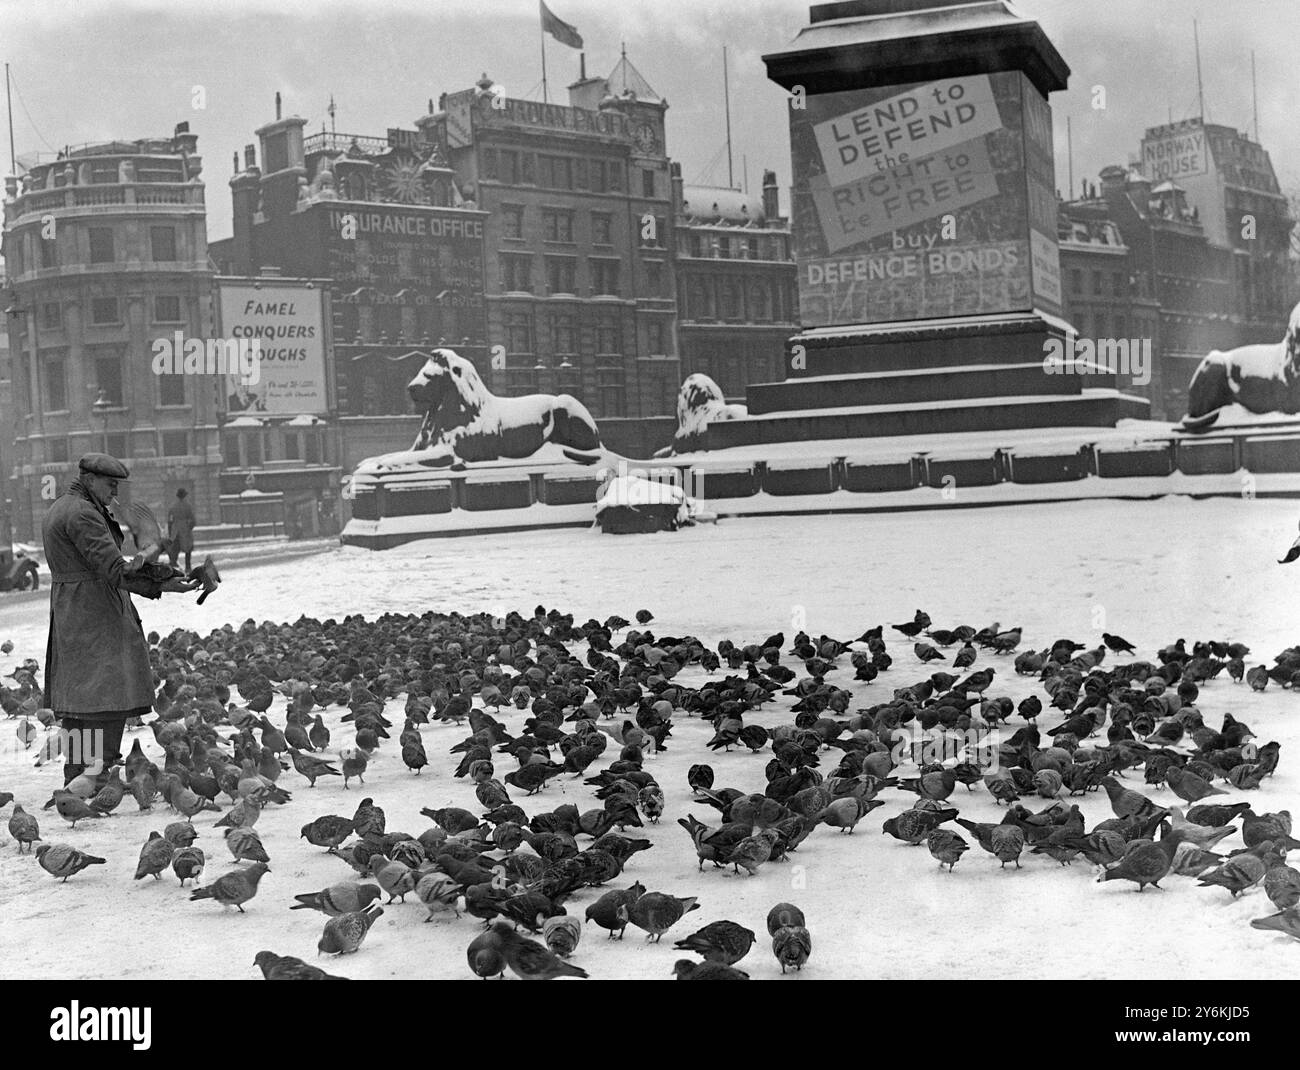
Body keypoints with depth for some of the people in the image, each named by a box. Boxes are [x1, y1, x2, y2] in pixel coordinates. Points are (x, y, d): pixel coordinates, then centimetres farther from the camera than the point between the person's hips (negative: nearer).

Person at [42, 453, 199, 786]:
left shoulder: (57, 511, 19)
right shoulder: (82, 513, -15)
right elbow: (112, 568, -22)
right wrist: (162, 585, -24)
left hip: (68, 615, 11)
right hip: (96, 618, -11)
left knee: (76, 698, 11)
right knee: (106, 698, -12)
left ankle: (75, 779, 14)